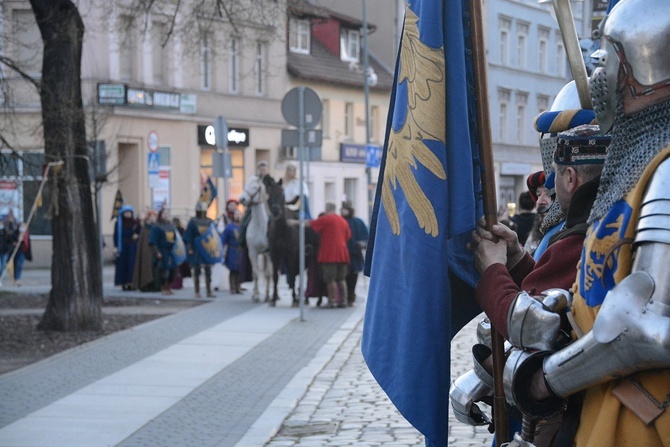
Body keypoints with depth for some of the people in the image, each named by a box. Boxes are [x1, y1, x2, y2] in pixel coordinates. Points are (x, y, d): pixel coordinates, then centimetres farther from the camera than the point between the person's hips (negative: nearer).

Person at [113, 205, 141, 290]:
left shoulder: (135, 222, 6)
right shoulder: (118, 223, 2)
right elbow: (116, 235, 0)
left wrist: (137, 235, -13)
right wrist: (115, 247, -6)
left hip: (132, 246, 1)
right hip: (122, 246, -1)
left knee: (132, 264, -3)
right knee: (123, 264, -3)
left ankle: (131, 282, -1)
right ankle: (124, 283, 0)